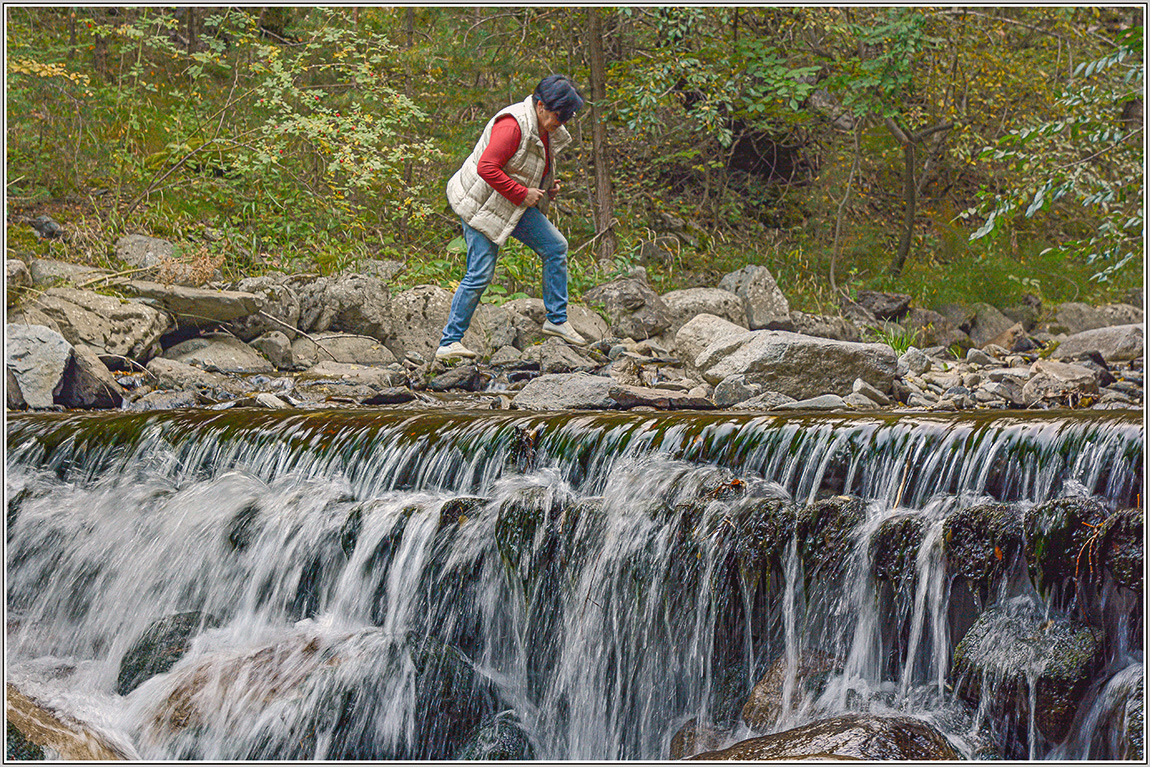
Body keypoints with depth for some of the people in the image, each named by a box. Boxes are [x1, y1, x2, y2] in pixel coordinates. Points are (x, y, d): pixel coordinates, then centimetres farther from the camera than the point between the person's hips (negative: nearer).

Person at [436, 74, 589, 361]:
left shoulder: (547, 130, 7)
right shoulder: (513, 125, -24)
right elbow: (487, 167, -29)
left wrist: (548, 187, 4)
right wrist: (522, 194, -24)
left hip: (515, 205, 9)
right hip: (483, 203, -9)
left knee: (555, 246, 1)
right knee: (480, 274, -11)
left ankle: (556, 320, 10)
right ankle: (449, 343, -2)